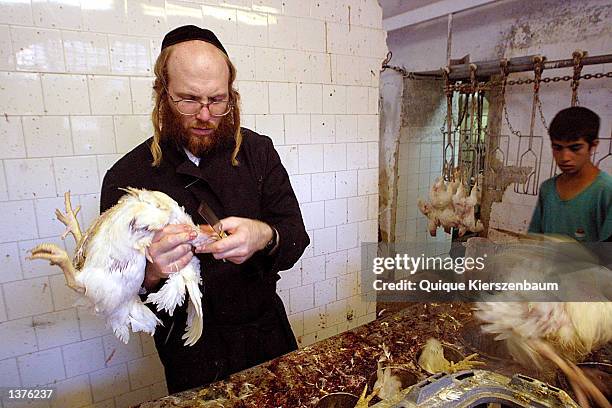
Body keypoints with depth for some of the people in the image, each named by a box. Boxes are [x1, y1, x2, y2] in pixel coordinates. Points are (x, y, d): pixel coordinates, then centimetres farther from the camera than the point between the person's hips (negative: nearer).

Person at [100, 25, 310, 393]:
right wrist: (151, 272, -34)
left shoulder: (258, 151, -8)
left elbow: (296, 235, -10)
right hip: (190, 354, -2)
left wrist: (266, 237, -33)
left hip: (267, 331, 3)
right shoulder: (126, 177, -13)